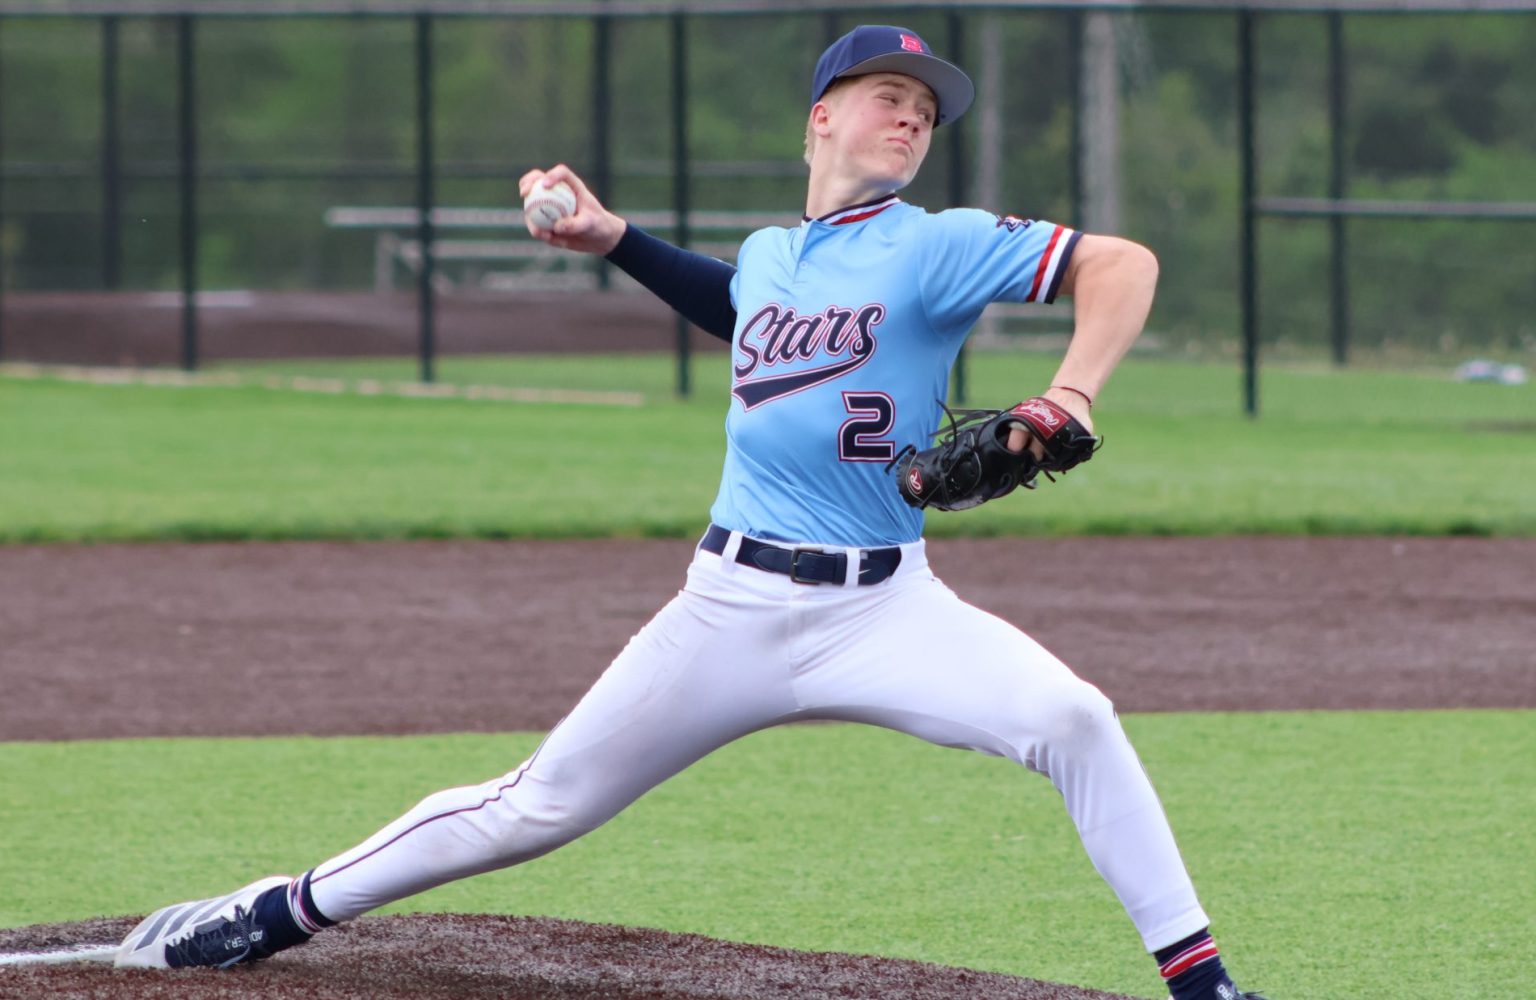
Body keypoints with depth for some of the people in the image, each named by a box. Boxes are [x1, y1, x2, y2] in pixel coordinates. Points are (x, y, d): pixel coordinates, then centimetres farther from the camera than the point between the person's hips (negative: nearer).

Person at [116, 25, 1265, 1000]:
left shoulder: (935, 247, -7)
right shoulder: (765, 253, 10)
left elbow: (1122, 262, -18)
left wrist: (1071, 396, -33)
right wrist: (613, 238, 28)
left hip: (882, 609, -3)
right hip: (732, 606, 3)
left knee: (1071, 719, -26)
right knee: (541, 805, 5)